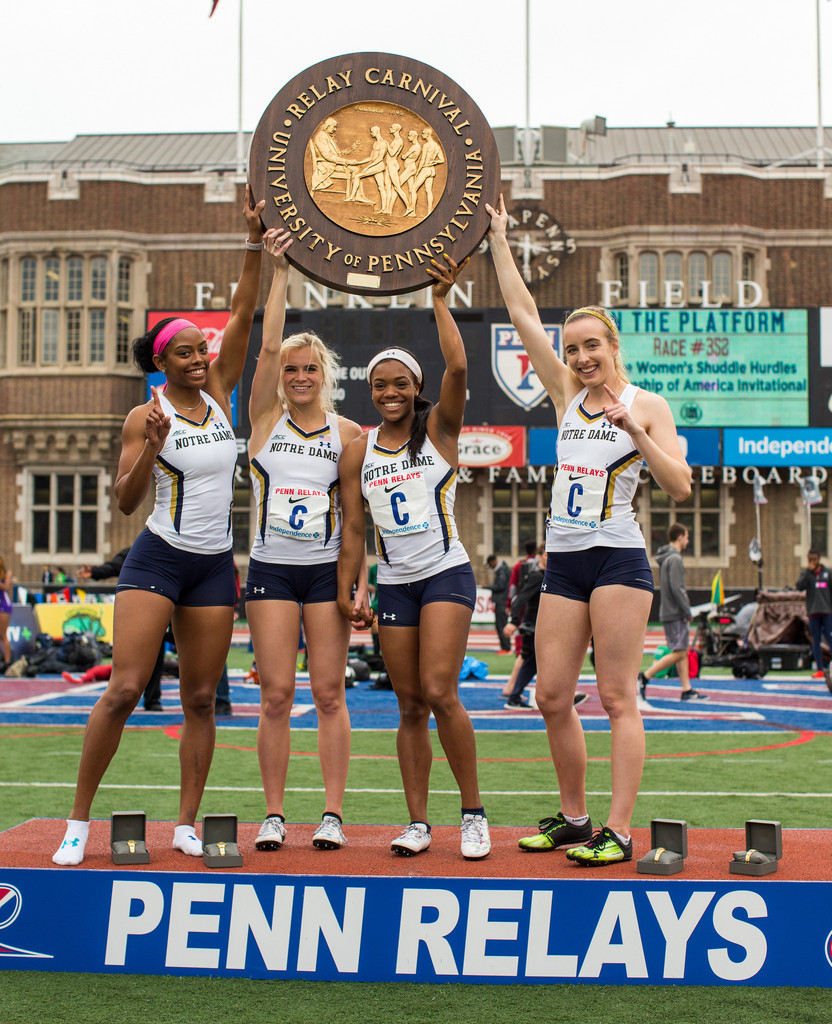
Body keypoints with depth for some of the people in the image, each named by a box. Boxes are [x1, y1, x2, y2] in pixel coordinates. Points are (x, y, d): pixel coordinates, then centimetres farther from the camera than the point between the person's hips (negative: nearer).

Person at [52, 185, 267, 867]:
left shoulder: (220, 394, 7)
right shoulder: (145, 416, -5)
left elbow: (244, 315, 0)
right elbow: (126, 501, -8)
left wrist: (256, 244, -8)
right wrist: (153, 448, -24)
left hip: (215, 564, 5)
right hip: (157, 559, -4)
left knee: (201, 698, 4)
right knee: (124, 689, -11)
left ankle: (187, 824, 11)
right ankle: (79, 819, 1)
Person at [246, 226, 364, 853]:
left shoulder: (348, 432, 5)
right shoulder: (266, 418, 4)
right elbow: (268, 346, -8)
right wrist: (280, 271, -11)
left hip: (327, 568, 0)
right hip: (271, 568, 0)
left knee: (329, 693, 0)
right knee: (276, 695, -1)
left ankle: (333, 814, 6)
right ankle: (274, 816, 6)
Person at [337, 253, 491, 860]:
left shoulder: (439, 429, 0)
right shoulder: (360, 450, 9)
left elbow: (458, 368, -17)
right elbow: (353, 527, 10)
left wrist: (441, 300, -14)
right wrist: (346, 591, 3)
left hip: (447, 574, -4)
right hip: (394, 584, 4)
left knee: (439, 693, -15)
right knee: (410, 705, 3)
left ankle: (474, 814, -2)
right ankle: (418, 822, 7)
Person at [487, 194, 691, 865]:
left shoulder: (647, 405, 0)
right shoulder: (566, 395, 12)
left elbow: (680, 488, -7)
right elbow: (524, 314, 13)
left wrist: (635, 431, -17)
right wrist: (498, 238, 14)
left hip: (618, 557, -5)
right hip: (563, 560, 5)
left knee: (617, 697, -6)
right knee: (552, 695, 4)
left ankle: (619, 832, -4)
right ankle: (573, 817, 18)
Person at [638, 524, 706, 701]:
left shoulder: (666, 558, 16)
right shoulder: (675, 559, -14)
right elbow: (676, 588, -21)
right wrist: (687, 612, -15)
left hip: (669, 612, 10)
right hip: (675, 614, -10)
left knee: (683, 652, 10)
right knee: (679, 653, -9)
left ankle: (687, 690, 11)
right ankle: (644, 677, -8)